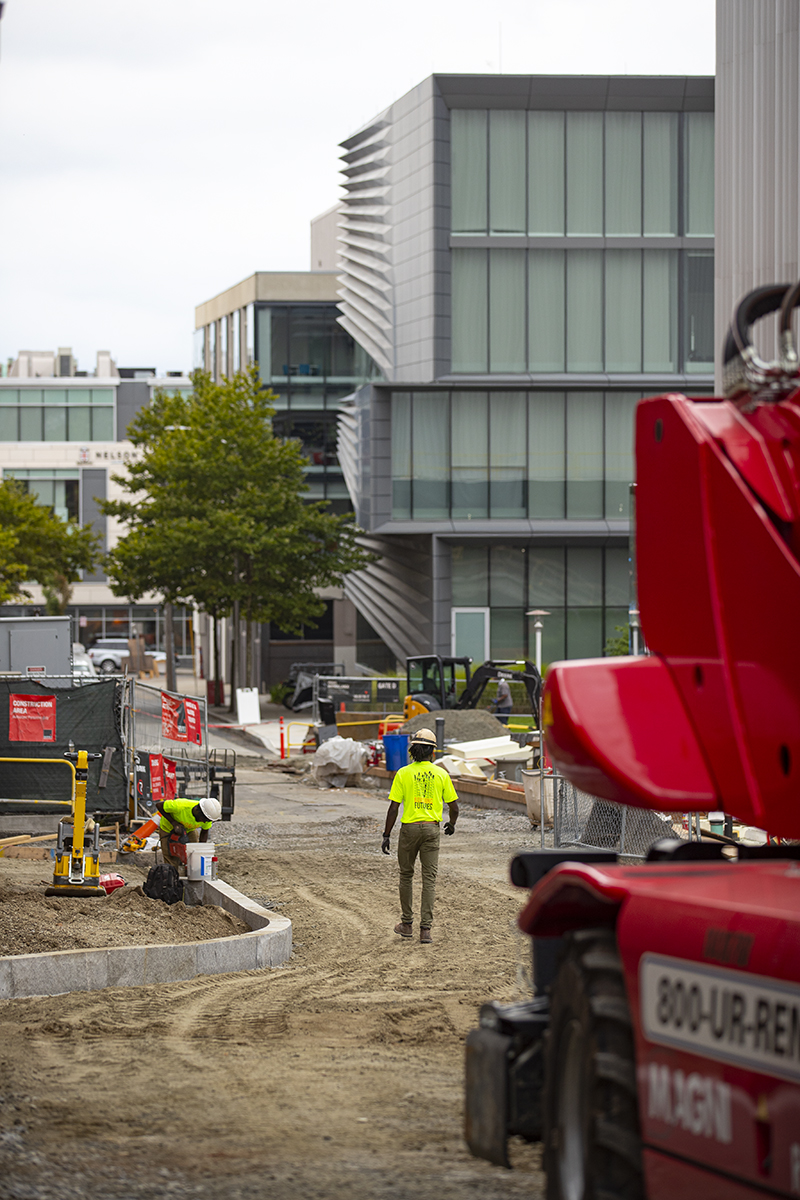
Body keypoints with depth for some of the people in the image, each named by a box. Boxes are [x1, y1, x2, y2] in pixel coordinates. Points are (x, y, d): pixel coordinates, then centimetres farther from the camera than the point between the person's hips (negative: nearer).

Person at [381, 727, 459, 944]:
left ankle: (407, 924, 22)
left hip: (409, 828, -1)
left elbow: (394, 807, -7)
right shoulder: (441, 774, -1)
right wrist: (452, 824, 24)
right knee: (429, 879, 2)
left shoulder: (403, 774, -5)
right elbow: (453, 806, 3)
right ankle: (425, 929, -4)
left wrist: (387, 835, -1)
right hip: (432, 829, 1)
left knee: (406, 875, 17)